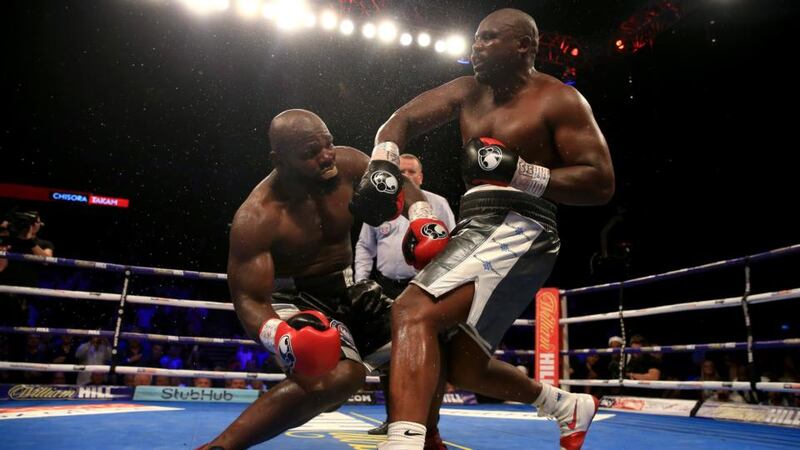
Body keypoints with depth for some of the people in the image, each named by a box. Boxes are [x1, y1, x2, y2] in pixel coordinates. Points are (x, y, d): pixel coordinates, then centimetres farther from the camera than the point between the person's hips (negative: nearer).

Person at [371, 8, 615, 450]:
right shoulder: (468, 91, 17)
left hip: (517, 230, -8)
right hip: (473, 229, 8)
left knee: (413, 312, -29)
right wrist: (382, 160, -11)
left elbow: (601, 183, -6)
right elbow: (404, 119, 11)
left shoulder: (558, 100, -1)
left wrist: (524, 174, -19)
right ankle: (569, 406, 34)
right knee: (464, 367, 13)